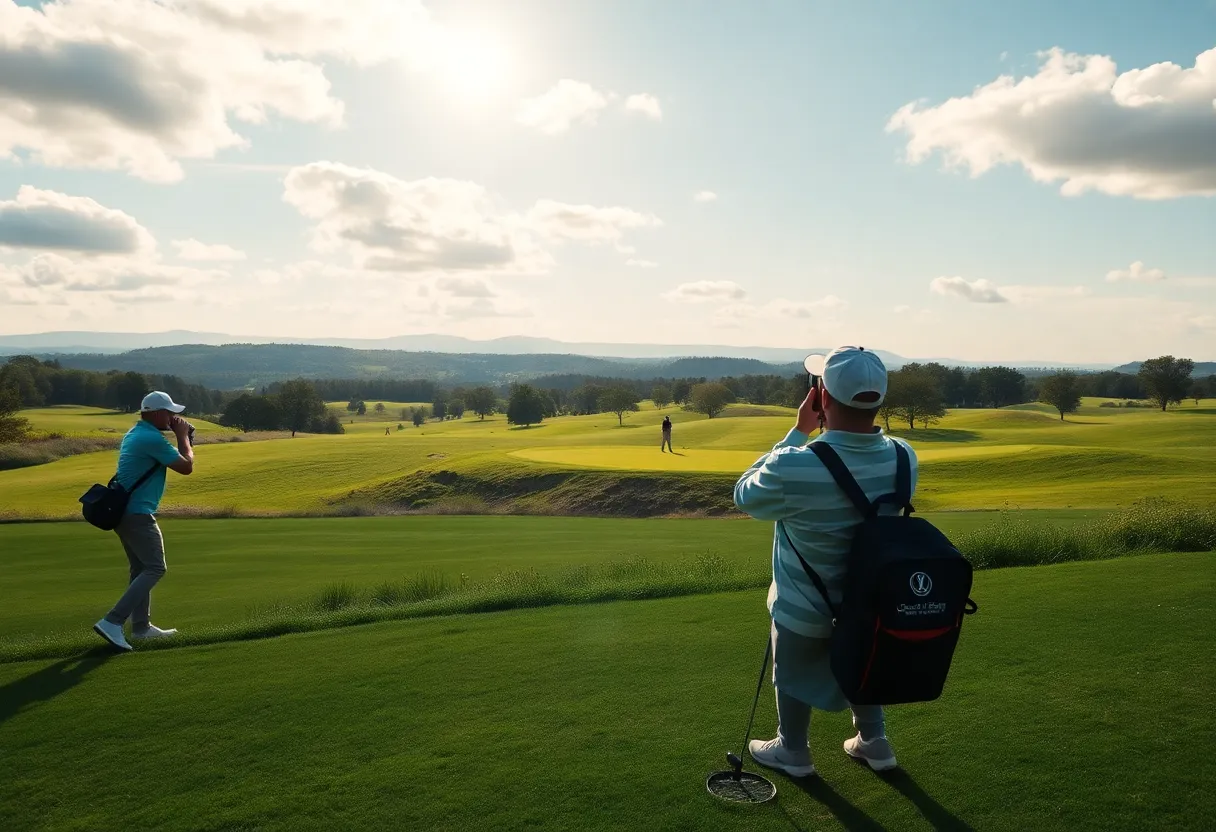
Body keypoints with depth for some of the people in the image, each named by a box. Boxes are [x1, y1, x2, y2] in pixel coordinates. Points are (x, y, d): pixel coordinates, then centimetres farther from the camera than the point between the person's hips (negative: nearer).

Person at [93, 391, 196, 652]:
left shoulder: (136, 433, 14)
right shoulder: (152, 438, -18)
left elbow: (170, 461, 25)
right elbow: (186, 467, -11)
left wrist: (181, 436, 13)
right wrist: (183, 436, -1)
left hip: (124, 511, 10)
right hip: (137, 514, -10)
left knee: (141, 569, 16)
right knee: (154, 569, -8)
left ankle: (141, 626, 21)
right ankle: (112, 622, -14)